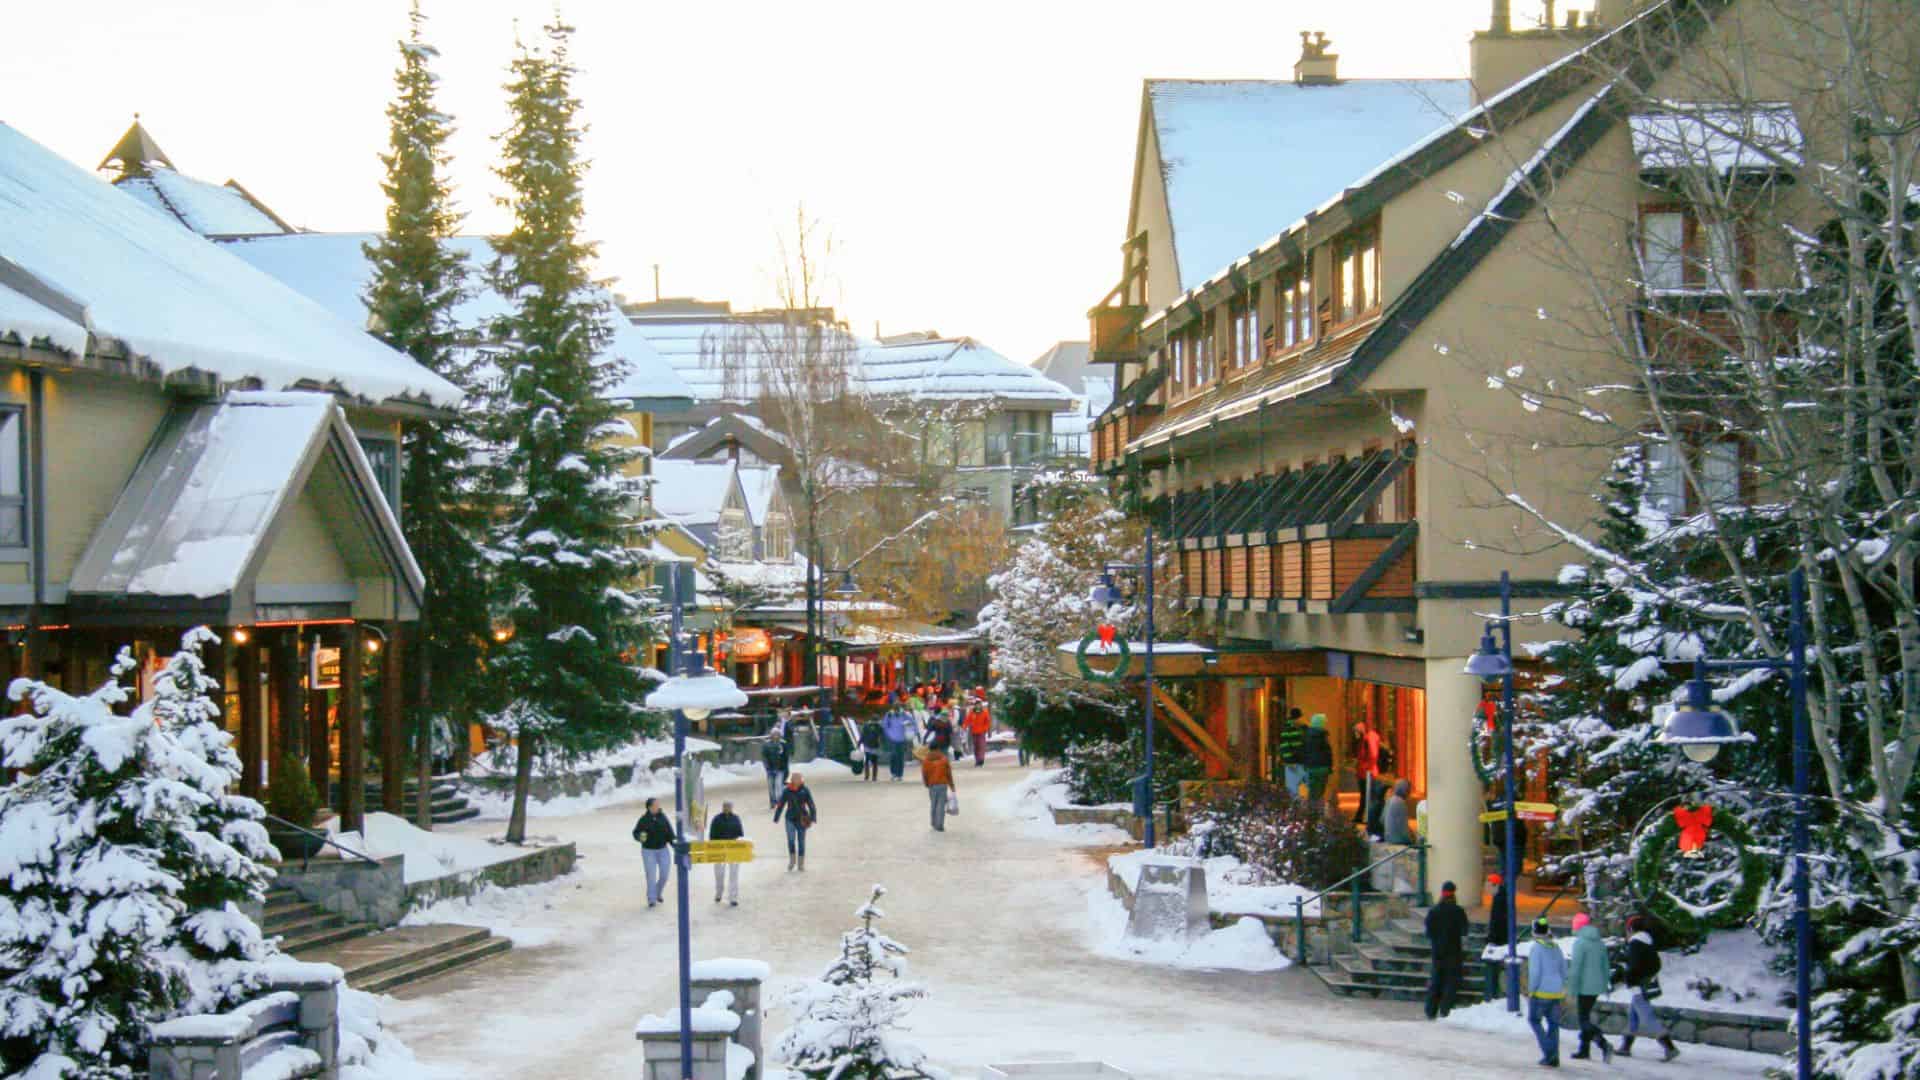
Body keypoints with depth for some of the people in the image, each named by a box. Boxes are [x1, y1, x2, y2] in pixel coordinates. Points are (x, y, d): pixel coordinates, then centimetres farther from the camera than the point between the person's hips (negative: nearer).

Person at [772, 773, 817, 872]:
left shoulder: (805, 791, -9)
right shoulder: (786, 791, -7)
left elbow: (811, 805, -6)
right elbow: (780, 805, 2)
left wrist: (813, 818, -14)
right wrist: (776, 818, 6)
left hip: (802, 819, 0)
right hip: (790, 819, 0)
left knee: (801, 841, 6)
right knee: (791, 840, -13)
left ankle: (801, 865, 17)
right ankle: (792, 860, 9)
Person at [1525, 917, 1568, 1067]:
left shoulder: (1536, 948, -13)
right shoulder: (1556, 947, 7)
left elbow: (1535, 972, -18)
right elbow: (1564, 970, 12)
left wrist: (1531, 991, -9)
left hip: (1541, 992, -6)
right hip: (1556, 992, 6)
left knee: (1534, 1020, 12)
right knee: (1553, 1023, 12)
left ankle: (1548, 1050, -2)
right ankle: (1554, 1058, 10)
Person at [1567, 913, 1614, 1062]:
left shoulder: (1580, 942, -14)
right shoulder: (1600, 942, 9)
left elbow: (1576, 967, -17)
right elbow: (1605, 966, 15)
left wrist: (1572, 989, -13)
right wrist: (1606, 985, 22)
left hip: (1585, 987, -8)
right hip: (1597, 986, 8)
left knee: (1584, 1020, -4)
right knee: (1585, 1016, 19)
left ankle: (1604, 1045, -22)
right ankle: (1584, 1050, 22)